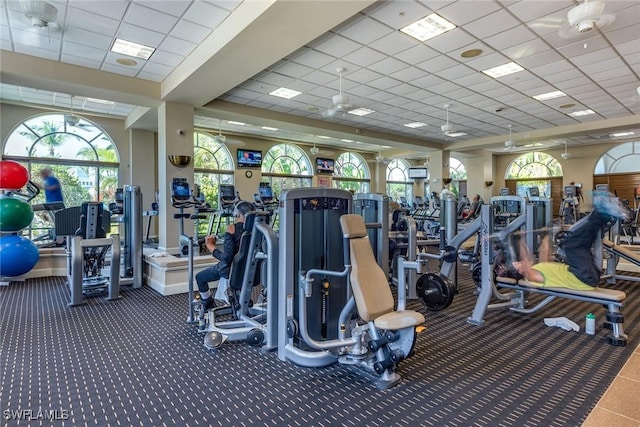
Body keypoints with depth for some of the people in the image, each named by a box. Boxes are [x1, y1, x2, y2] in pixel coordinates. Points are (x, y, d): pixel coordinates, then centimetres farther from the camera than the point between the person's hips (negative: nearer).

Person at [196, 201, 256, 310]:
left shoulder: (232, 228, -23)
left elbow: (227, 258, -25)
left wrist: (210, 246, -14)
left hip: (230, 269, -6)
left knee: (200, 277, 22)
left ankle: (209, 309, 34)